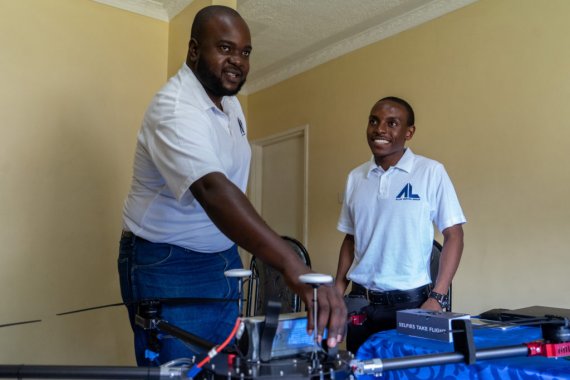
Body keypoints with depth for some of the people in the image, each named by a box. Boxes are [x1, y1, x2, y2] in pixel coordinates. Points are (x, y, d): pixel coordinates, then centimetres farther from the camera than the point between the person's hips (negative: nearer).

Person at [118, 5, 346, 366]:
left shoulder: (230, 103, 4)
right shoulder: (175, 109, -25)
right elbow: (212, 190, -42)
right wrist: (294, 268, -53)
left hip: (223, 260, 8)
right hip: (167, 266, -8)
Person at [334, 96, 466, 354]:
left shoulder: (431, 172, -7)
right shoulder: (355, 178, 6)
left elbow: (453, 236, -5)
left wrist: (436, 298, -12)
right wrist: (337, 293, 5)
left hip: (410, 301, -3)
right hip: (360, 302, 4)